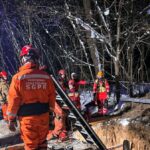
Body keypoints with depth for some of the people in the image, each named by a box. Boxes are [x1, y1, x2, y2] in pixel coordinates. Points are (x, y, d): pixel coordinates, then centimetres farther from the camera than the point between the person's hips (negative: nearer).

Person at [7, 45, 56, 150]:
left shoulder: (18, 77, -11)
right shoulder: (46, 76, -1)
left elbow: (14, 100, -11)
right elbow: (52, 96, 4)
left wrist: (11, 119, -2)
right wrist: (50, 110, 17)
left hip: (27, 117, -3)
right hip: (43, 115, 3)